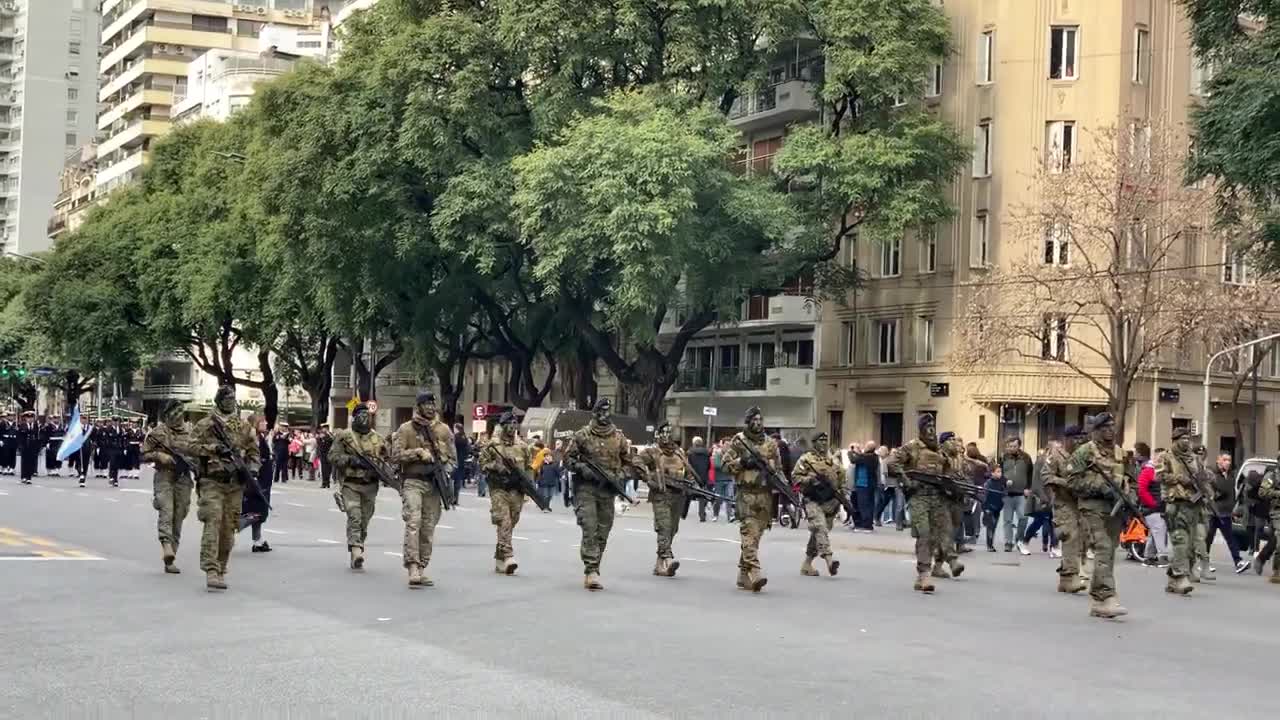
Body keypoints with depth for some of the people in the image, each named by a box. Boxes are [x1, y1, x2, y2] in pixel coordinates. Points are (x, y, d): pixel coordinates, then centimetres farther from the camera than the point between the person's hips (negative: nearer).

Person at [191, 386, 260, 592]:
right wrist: (214, 448, -19)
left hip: (235, 484, 4)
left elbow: (254, 451, 17)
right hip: (212, 482, -4)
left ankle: (221, 571, 16)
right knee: (213, 524, -16)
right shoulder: (205, 425, 4)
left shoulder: (244, 427, 14)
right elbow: (193, 446, -6)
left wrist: (252, 469, 0)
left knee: (228, 528, 6)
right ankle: (211, 571, -21)